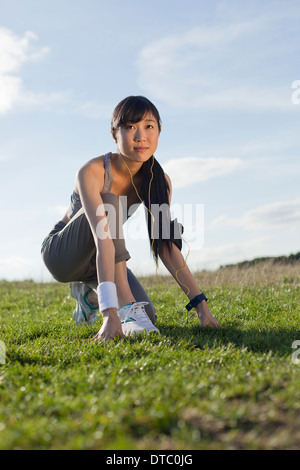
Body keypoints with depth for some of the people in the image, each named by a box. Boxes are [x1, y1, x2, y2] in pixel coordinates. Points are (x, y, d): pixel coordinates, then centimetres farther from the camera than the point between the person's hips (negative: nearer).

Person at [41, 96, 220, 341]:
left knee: (146, 317, -14)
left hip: (96, 263, 5)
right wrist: (110, 312, -51)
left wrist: (201, 304, -22)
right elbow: (103, 240, -43)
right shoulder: (92, 172, -30)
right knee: (108, 203, -32)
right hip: (62, 253, -5)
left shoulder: (159, 181, -13)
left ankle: (88, 292, 16)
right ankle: (127, 309, -33)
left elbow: (165, 245, -15)